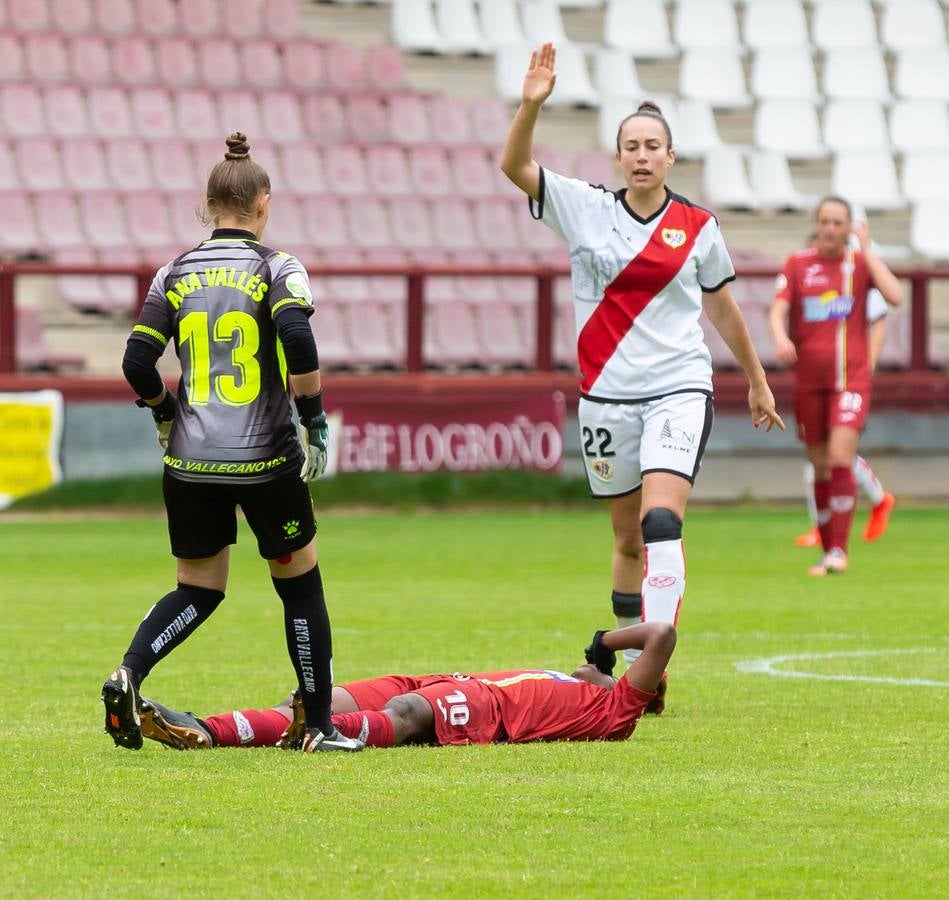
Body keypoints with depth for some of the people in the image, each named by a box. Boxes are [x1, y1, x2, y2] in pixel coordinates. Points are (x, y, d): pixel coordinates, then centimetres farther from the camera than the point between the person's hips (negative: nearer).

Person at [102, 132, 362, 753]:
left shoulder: (176, 274, 6)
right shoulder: (276, 268, -5)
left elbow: (137, 362, 2)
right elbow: (298, 339, -20)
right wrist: (316, 421, -10)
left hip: (189, 465, 4)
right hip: (266, 461, -3)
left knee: (198, 589, 17)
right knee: (301, 586, 12)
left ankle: (129, 673, -9)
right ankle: (321, 727, 16)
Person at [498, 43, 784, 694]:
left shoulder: (698, 226, 3)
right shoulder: (584, 208, 2)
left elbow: (723, 307, 16)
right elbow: (515, 166, -10)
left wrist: (758, 382, 24)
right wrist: (532, 104, -26)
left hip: (679, 390, -2)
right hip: (607, 395, 2)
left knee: (661, 521, -20)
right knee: (628, 539, 9)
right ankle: (626, 656, 24)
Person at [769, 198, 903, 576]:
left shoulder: (861, 262, 3)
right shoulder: (798, 264, 6)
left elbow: (895, 296, -14)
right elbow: (778, 308, -6)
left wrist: (867, 249, -10)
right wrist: (781, 338, -28)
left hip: (850, 378, -2)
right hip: (808, 381, 2)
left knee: (840, 458, -17)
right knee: (820, 468, 6)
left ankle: (839, 550, -16)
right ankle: (827, 551, 16)